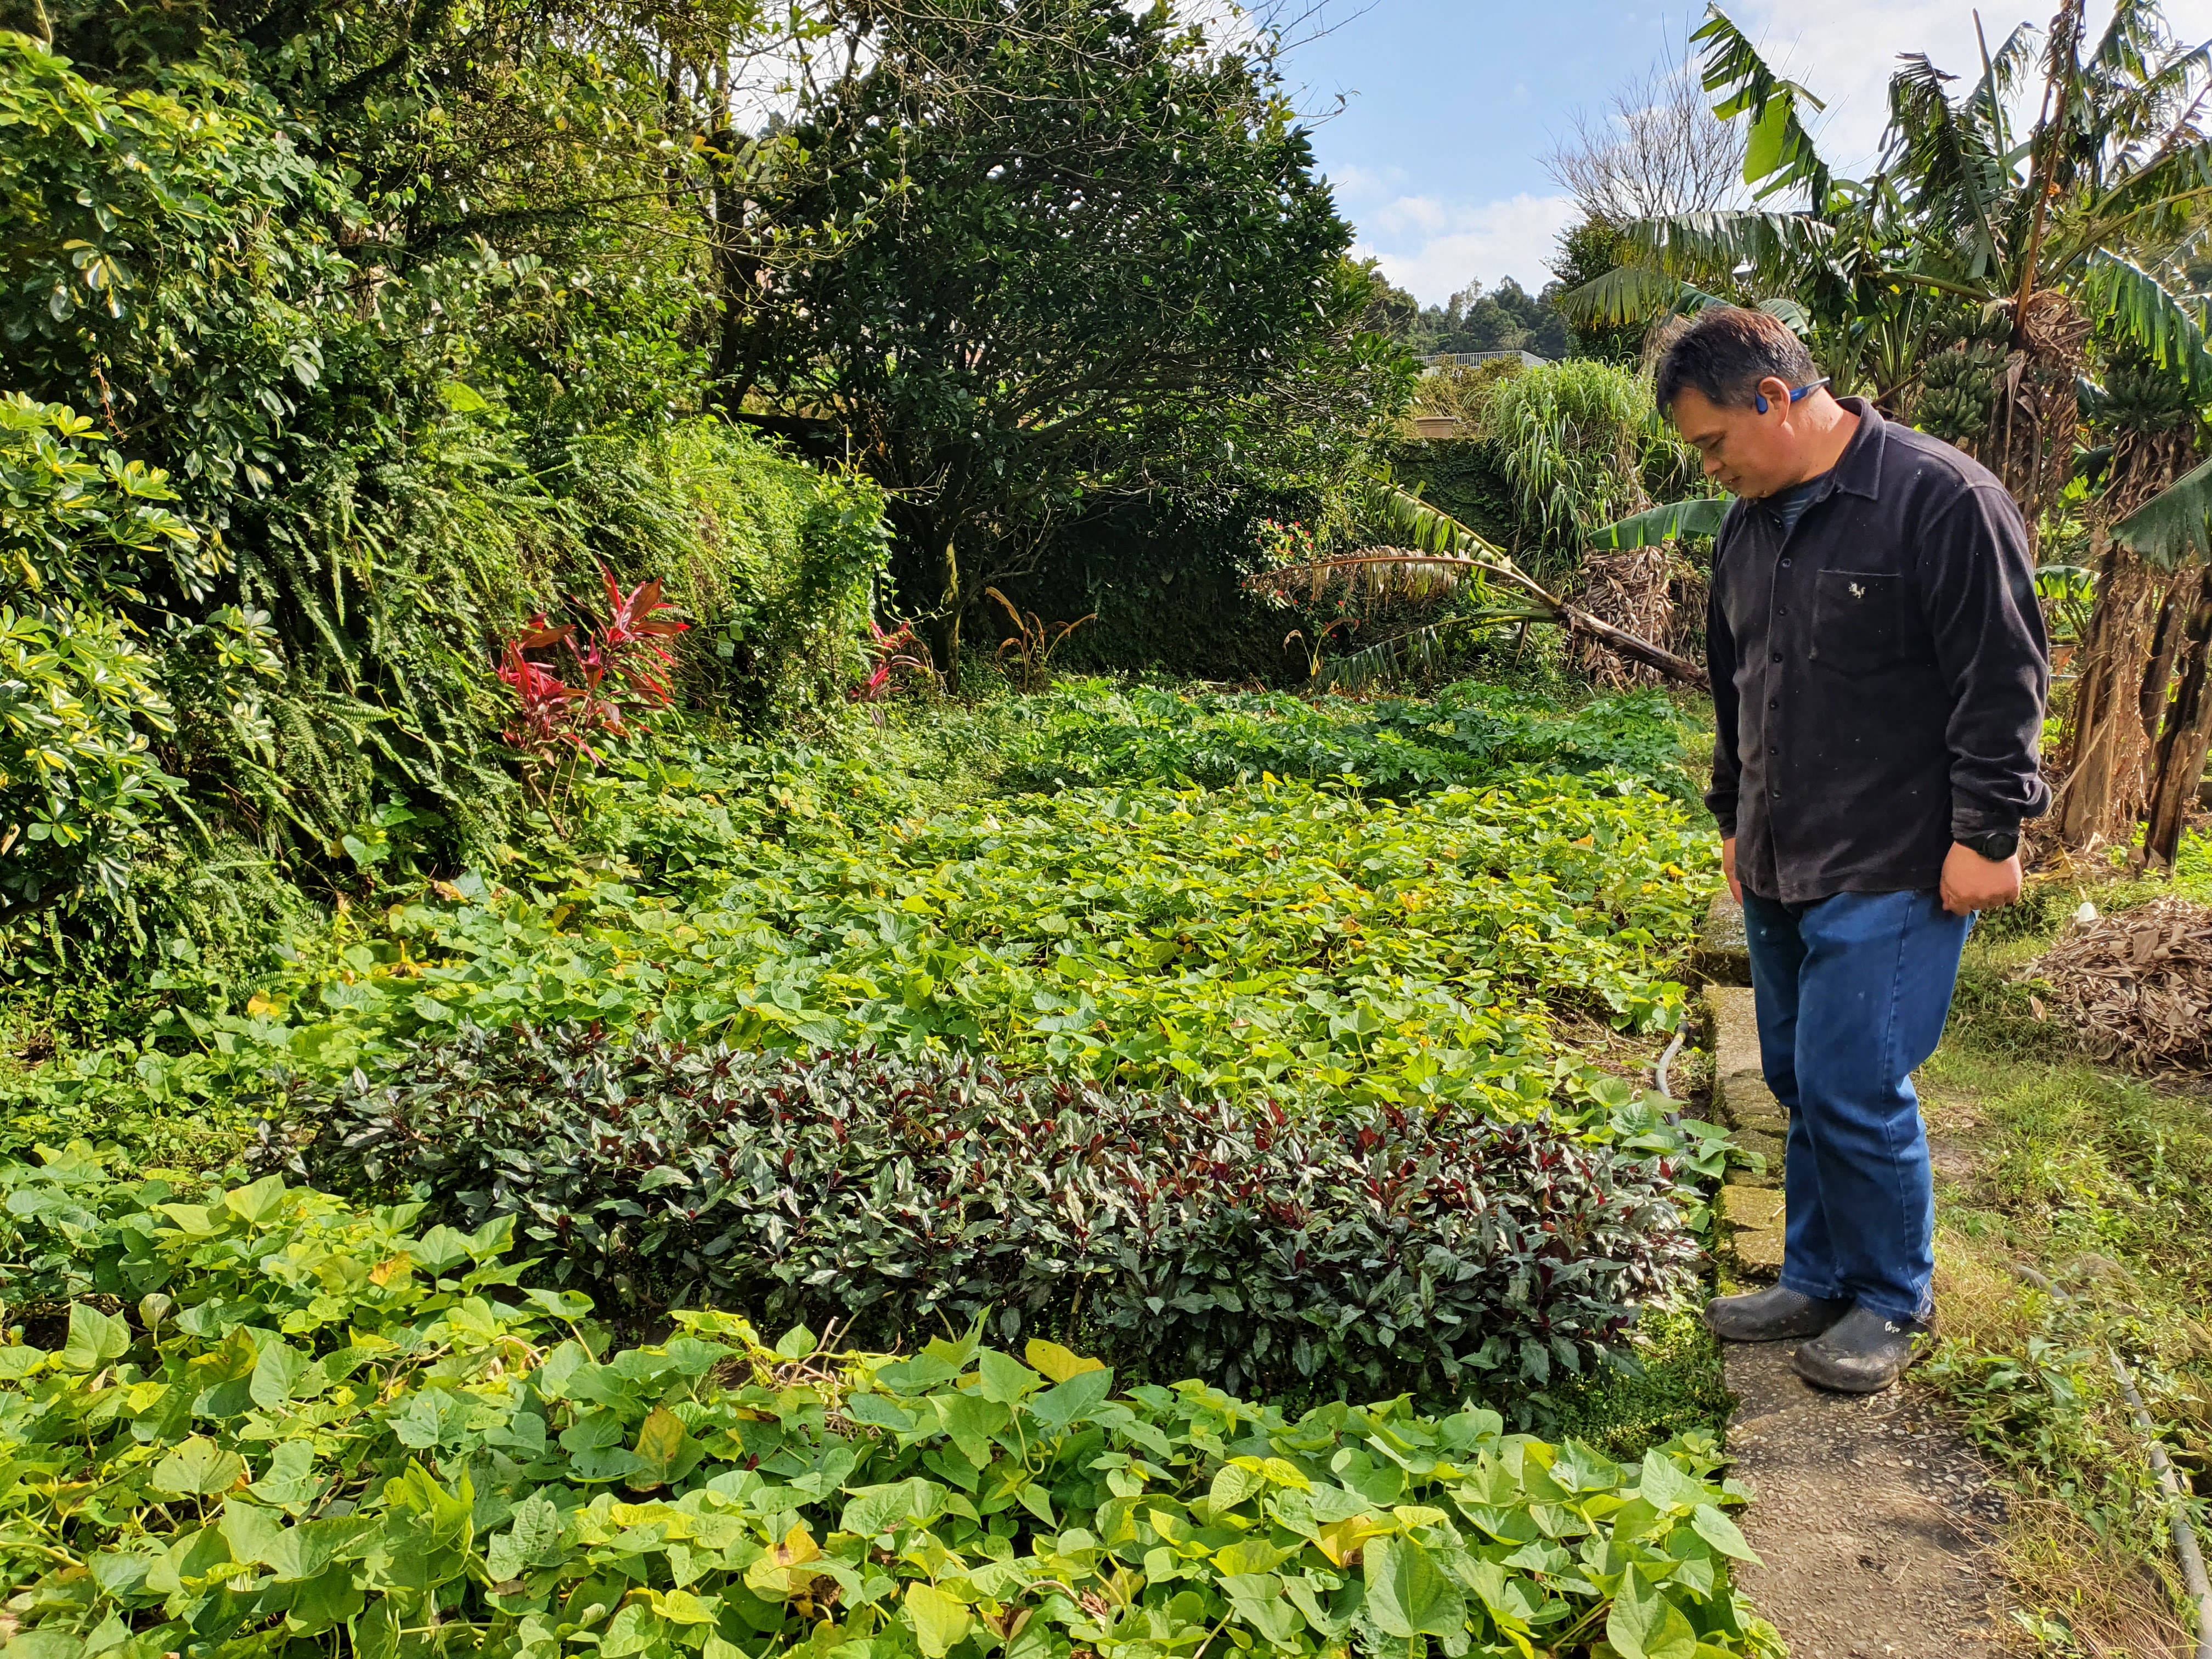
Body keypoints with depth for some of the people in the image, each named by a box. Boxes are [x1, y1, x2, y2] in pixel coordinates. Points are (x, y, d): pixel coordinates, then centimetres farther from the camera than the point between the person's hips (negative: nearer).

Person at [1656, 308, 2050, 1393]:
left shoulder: (1941, 500, -12)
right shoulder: (1751, 525, 12)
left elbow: (2003, 680, -13)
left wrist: (1986, 834, -14)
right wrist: (1733, 820, 22)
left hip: (1897, 874, -8)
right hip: (1780, 870, 8)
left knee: (1856, 1085, -6)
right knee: (1799, 1082, 14)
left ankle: (1893, 1302, 15)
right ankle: (1818, 1280, 29)